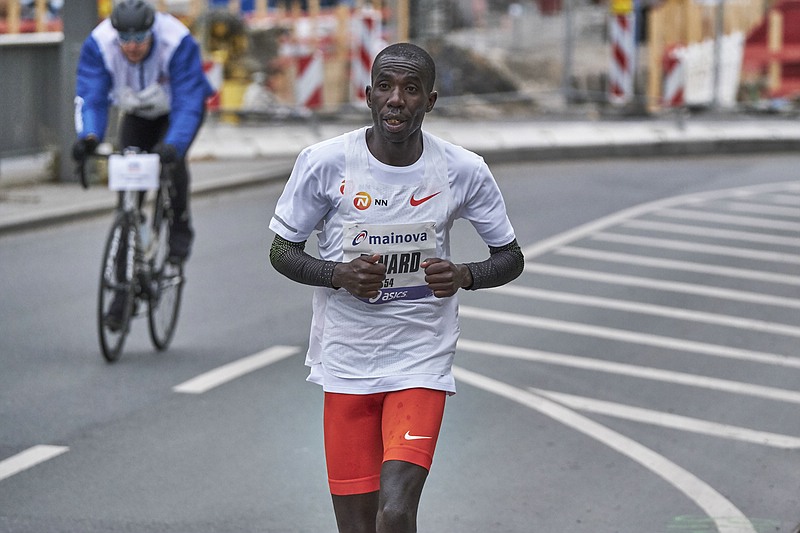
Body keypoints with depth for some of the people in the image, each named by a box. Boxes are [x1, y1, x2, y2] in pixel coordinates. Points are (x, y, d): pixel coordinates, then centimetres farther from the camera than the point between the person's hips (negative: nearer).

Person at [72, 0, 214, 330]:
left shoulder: (178, 42, -38)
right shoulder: (99, 44, -30)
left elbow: (188, 102, -40)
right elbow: (90, 96, -33)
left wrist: (174, 143, -58)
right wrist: (89, 136, -54)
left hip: (181, 110, -3)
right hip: (138, 114, 3)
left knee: (172, 158, -34)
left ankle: (181, 229, -7)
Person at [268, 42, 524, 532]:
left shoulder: (463, 171, -6)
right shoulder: (325, 162, -8)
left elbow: (511, 257, 6)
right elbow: (282, 252, 3)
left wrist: (464, 276, -16)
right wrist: (339, 275, -17)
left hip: (422, 364, -1)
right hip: (345, 362, 1)